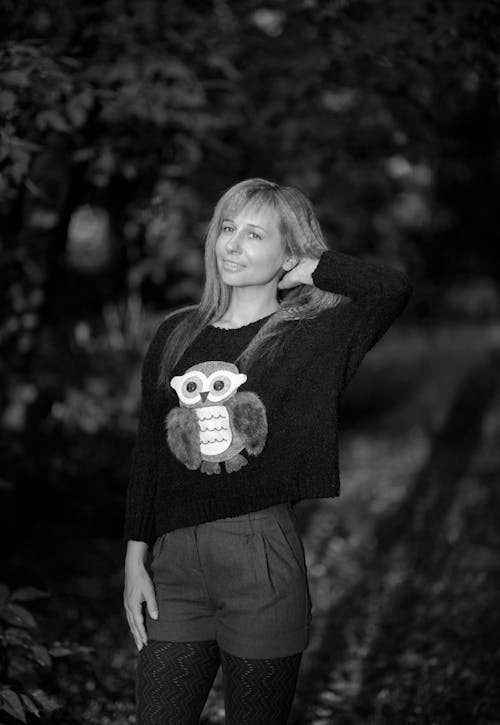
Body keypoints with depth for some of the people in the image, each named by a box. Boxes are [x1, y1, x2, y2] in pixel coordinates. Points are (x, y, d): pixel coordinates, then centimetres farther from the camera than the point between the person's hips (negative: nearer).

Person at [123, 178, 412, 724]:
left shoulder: (313, 336, -2)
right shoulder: (176, 334, 10)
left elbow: (393, 288, -20)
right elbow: (147, 450, 12)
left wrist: (311, 267, -5)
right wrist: (135, 560, 8)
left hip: (263, 559, -3)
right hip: (177, 557, 4)